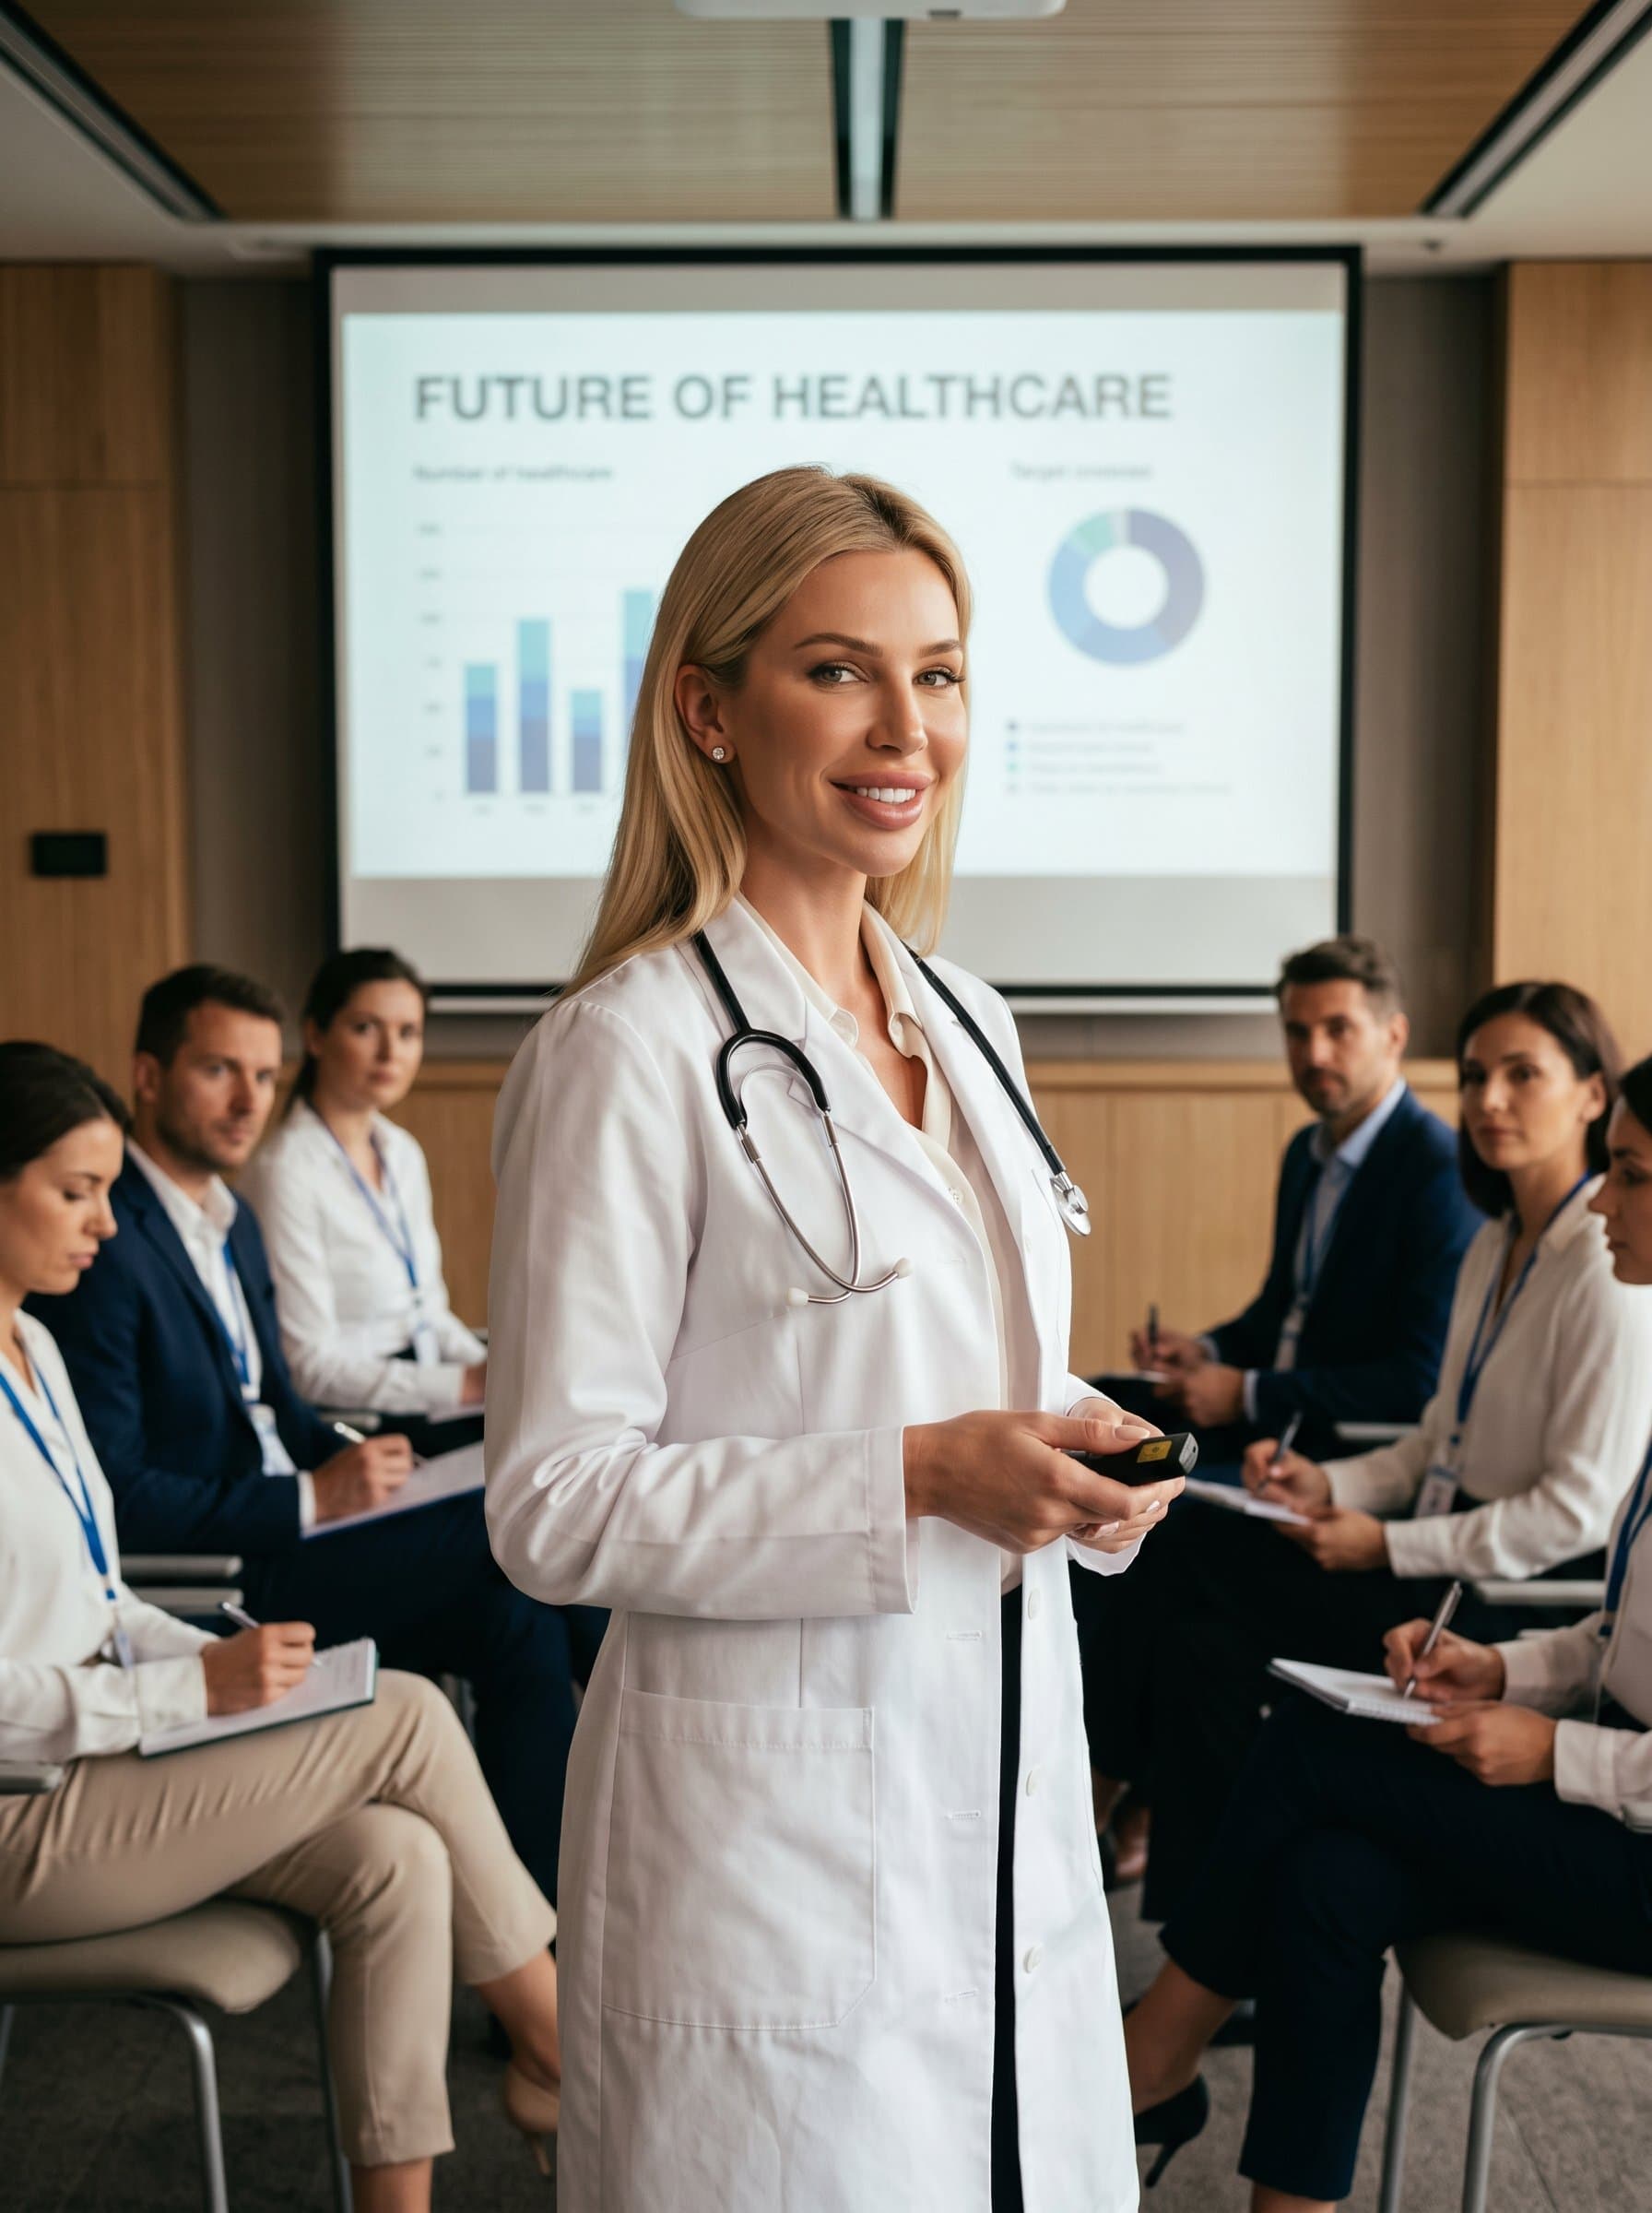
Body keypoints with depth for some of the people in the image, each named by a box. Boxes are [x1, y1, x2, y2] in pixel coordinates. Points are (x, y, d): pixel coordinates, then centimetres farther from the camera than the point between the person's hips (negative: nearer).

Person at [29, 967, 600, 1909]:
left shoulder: (233, 1221, 15)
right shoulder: (108, 1248, -15)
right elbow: (114, 1497, -19)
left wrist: (356, 1461, 1)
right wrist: (312, 1501, -17)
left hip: (282, 1537, 9)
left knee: (521, 1615, -11)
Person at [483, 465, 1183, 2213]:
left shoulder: (964, 1021, 9)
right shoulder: (630, 1051, -15)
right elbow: (554, 1506, -15)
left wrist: (1072, 1448, -2)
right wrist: (917, 1480, -22)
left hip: (1007, 1789, 7)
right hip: (769, 1821, -7)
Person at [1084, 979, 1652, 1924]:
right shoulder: (1497, 1245, 13)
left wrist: (1387, 1545, -16)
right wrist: (1332, 1486, -1)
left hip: (1528, 1593, -8)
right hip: (1448, 1542, 9)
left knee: (1205, 1628, -18)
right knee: (1191, 1536, -12)